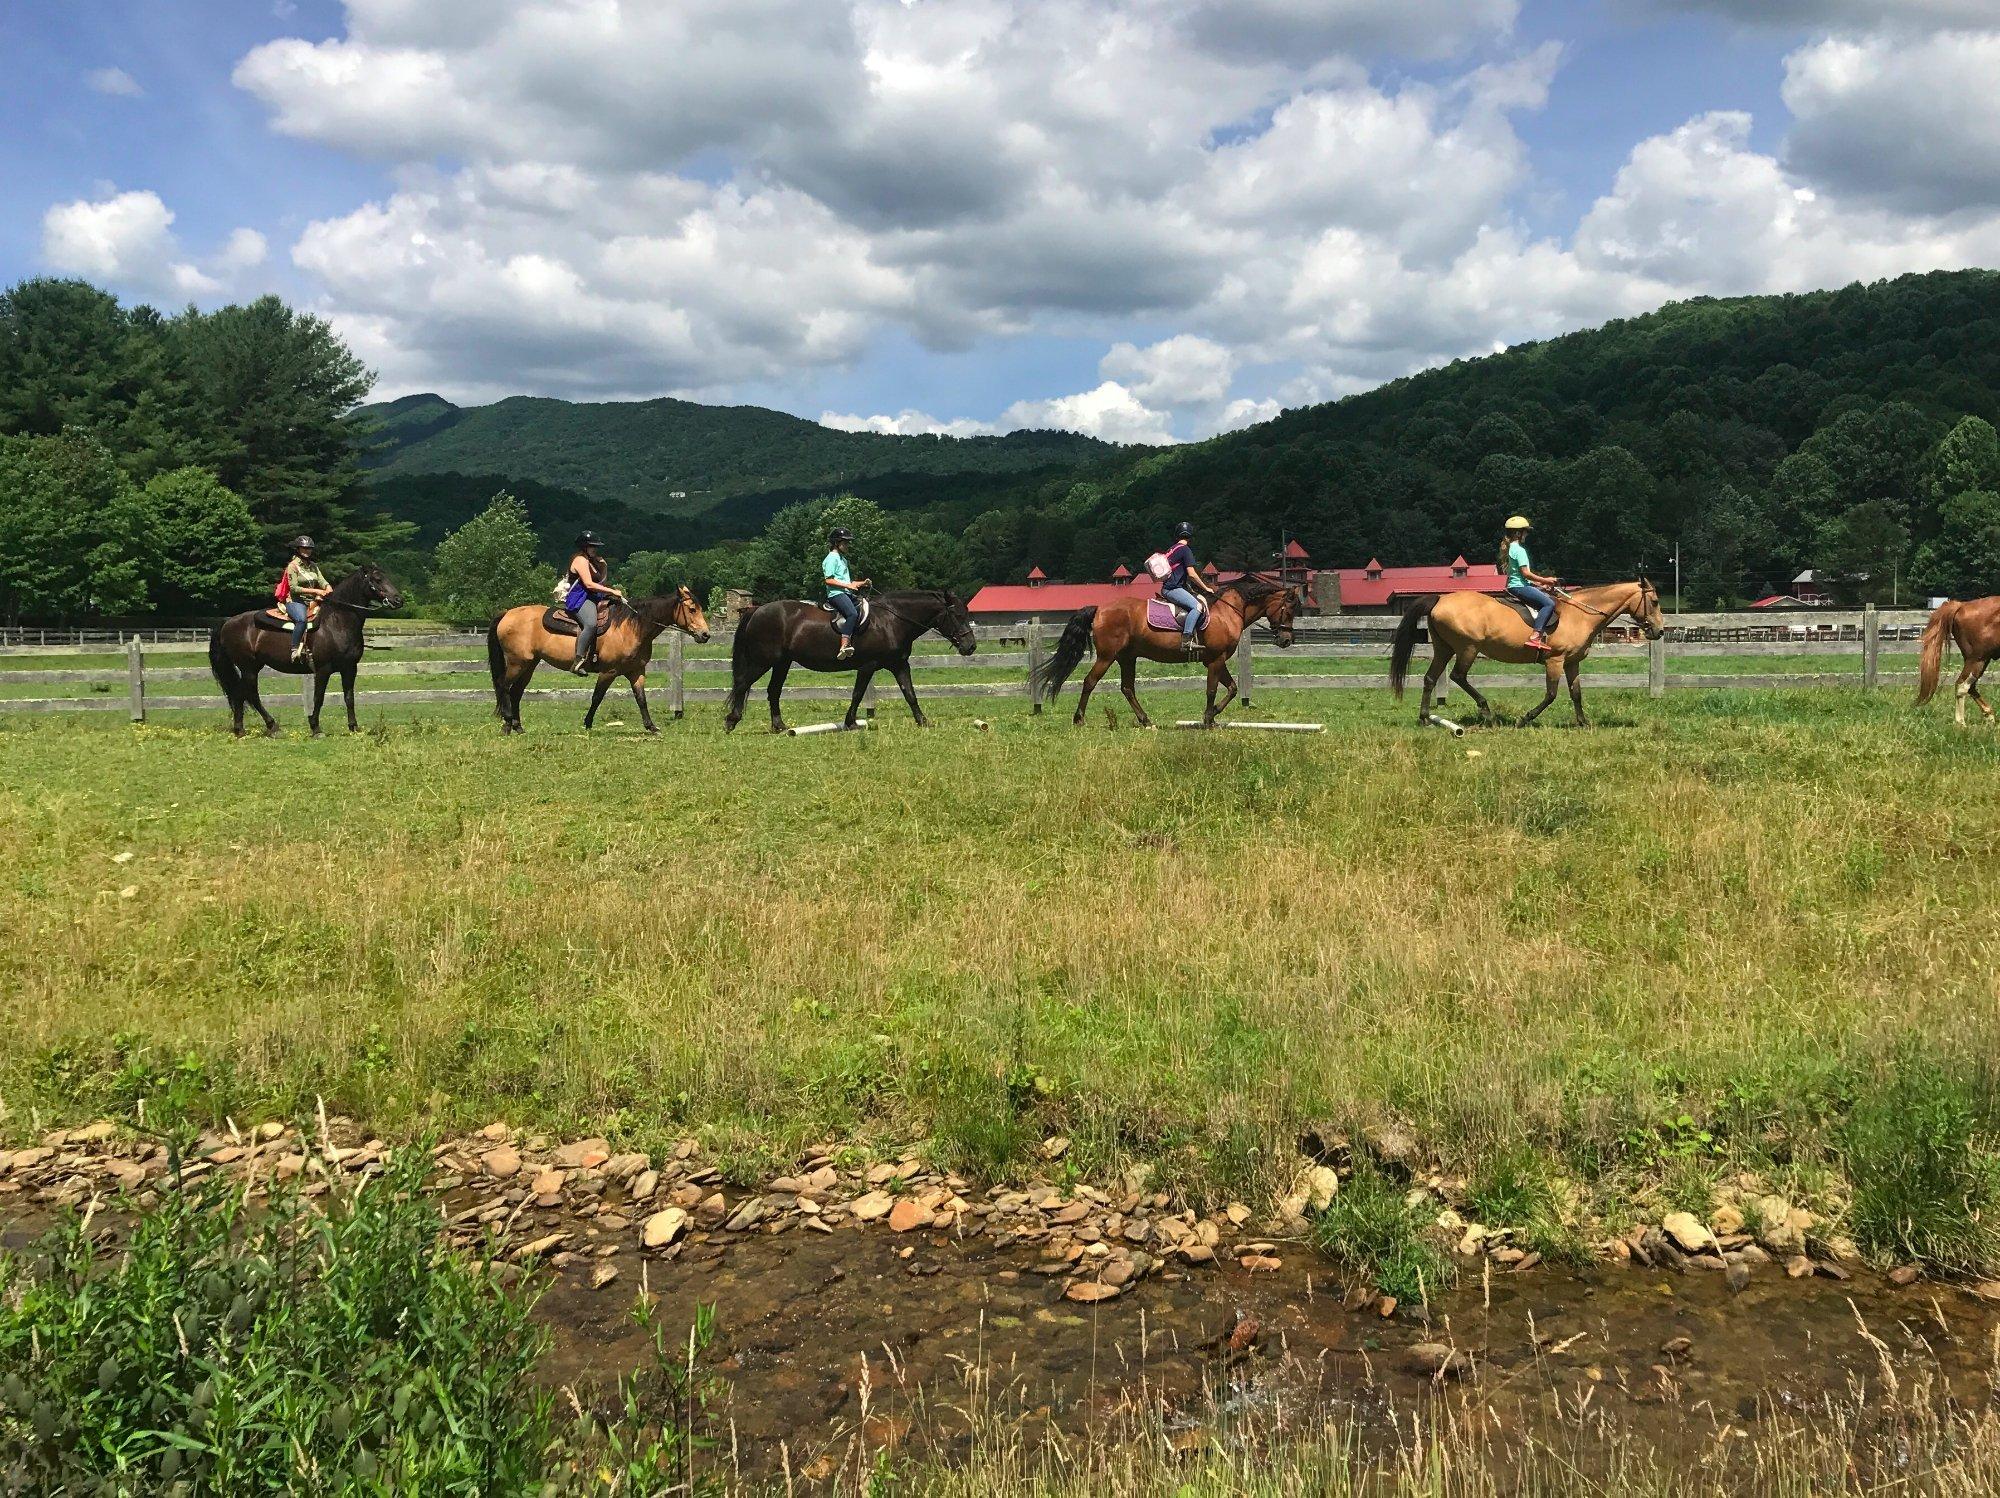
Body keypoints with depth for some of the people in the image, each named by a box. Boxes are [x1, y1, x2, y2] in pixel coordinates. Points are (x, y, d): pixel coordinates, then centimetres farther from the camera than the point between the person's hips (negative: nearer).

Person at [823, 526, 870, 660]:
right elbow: (829, 580, -15)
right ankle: (845, 645, -40)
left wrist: (861, 583, 15)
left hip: (847, 593, 11)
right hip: (836, 593, -11)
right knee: (852, 613, -30)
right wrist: (848, 585, -17)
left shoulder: (843, 559, 24)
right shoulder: (832, 558, -5)